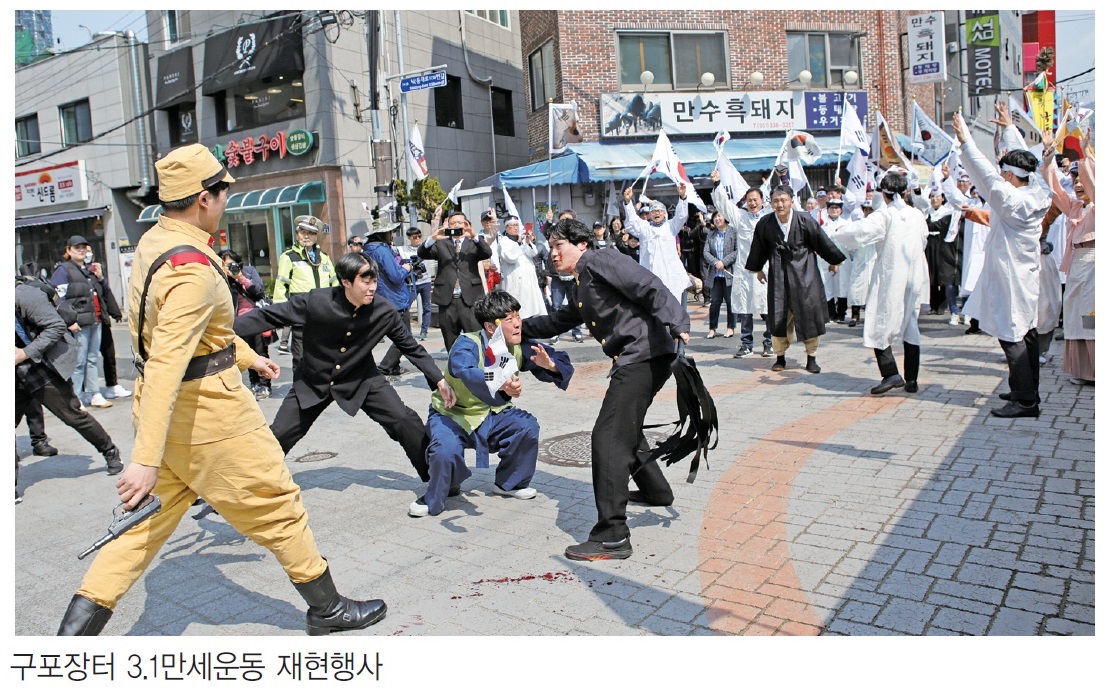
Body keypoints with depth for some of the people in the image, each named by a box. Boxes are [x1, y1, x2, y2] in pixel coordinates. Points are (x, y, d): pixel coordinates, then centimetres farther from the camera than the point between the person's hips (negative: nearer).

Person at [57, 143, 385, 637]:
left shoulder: (152, 243, 7)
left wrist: (248, 355, 30)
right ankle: (327, 609, 22)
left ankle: (77, 628, 19)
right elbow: (166, 363, -30)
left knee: (150, 517, 17)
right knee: (277, 502, 7)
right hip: (208, 409, -9)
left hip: (160, 405, 9)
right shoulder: (192, 268, -24)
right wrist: (145, 458, -32)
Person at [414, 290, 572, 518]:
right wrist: (501, 386, -69)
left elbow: (562, 362, -5)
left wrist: (550, 365, -30)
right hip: (452, 415, -5)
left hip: (491, 415, 5)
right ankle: (434, 499, 1)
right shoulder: (467, 345, -26)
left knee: (527, 426, -21)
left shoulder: (519, 347, -9)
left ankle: (509, 483, 6)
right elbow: (467, 373, -49)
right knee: (445, 452, -34)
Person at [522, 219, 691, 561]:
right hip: (632, 360, 11)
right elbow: (558, 321, 40)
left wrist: (677, 325, -29)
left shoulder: (599, 259, -5)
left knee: (608, 436, -15)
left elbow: (650, 287, -17)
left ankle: (612, 536, -14)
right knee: (626, 427, 28)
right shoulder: (579, 288, 24)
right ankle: (656, 490, 49)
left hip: (645, 355, -11)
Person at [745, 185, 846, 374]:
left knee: (809, 314, 1)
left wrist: (833, 261, 11)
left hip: (804, 273, -1)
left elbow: (822, 241, 2)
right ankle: (780, 357, 14)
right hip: (779, 275, 1)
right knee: (779, 316, 2)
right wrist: (758, 269, 20)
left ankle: (811, 357, 12)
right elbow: (759, 249, 10)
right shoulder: (765, 224, -5)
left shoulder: (805, 220, -10)